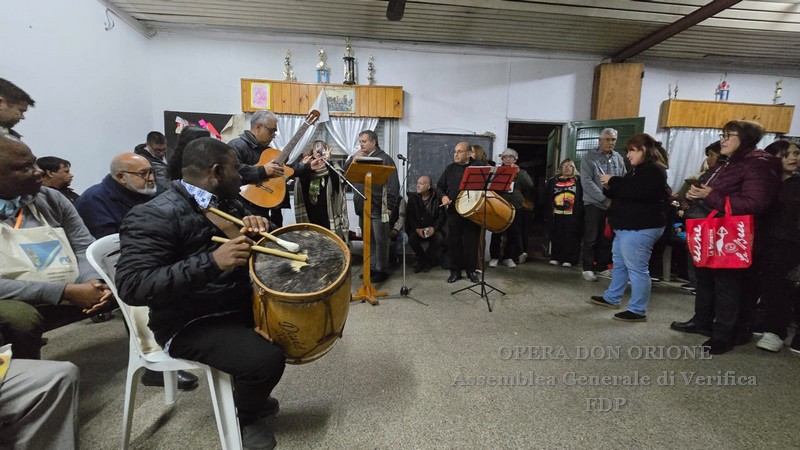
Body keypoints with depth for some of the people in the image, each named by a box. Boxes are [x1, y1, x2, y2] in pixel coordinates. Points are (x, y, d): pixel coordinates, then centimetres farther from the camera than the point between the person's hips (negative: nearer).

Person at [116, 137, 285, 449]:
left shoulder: (227, 203, 6)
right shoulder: (155, 216, -19)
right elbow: (132, 287, -28)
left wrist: (257, 229, -11)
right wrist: (212, 261, -36)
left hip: (238, 303, 9)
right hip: (189, 323, -9)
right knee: (266, 359, -27)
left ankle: (250, 394, 27)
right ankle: (246, 416, 10)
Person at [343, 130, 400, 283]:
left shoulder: (384, 158, -5)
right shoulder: (358, 158, 16)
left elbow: (393, 184, -10)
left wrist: (389, 206, -15)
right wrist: (353, 158, -3)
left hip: (378, 208, -6)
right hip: (362, 207, 7)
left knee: (380, 240, 1)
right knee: (368, 240, 13)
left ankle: (382, 270, 10)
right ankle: (371, 267, 23)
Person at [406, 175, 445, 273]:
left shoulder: (437, 198, -3)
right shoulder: (412, 197, 1)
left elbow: (442, 216, -4)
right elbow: (409, 216, -3)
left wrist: (434, 228, -21)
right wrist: (416, 229, -20)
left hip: (433, 228, -1)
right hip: (417, 229, 1)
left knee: (439, 238, -30)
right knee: (412, 238, -29)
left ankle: (422, 262, -9)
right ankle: (426, 261, -2)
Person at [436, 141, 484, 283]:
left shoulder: (478, 167, 0)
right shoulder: (450, 168, 10)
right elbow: (440, 186, 16)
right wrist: (443, 196, -3)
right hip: (454, 211, 3)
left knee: (471, 241, 5)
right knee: (454, 241, 6)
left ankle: (472, 270, 20)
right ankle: (455, 271, 18)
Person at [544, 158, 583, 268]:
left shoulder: (579, 180, 6)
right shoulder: (553, 181, 13)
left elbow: (582, 197, -2)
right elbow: (546, 197, 10)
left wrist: (579, 212, -12)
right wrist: (547, 212, 2)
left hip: (572, 215, -2)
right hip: (556, 214, 3)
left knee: (570, 237, -1)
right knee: (556, 237, 7)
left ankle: (568, 259, 4)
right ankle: (555, 258, 15)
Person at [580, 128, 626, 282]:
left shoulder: (619, 158, 11)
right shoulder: (589, 157, -4)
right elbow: (587, 182, -13)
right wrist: (605, 199, -17)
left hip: (613, 205, 4)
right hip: (594, 204, -4)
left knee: (607, 239, 10)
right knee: (591, 238, 0)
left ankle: (602, 267, 21)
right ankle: (588, 268, 10)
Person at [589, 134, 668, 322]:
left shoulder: (654, 171, -12)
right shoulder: (639, 170, 21)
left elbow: (635, 192, -28)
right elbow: (624, 192, 23)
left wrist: (613, 181, -16)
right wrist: (609, 187, 3)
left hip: (640, 228, -11)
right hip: (628, 227, 11)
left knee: (636, 268, -7)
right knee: (619, 263, 18)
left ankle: (638, 310, 1)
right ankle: (611, 298, 31)